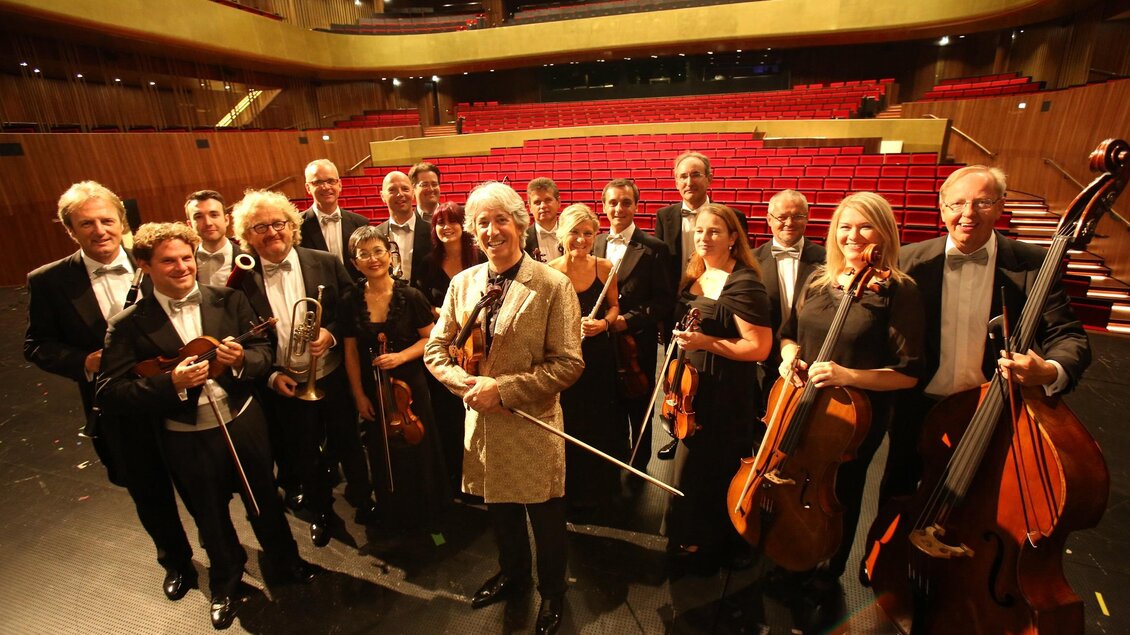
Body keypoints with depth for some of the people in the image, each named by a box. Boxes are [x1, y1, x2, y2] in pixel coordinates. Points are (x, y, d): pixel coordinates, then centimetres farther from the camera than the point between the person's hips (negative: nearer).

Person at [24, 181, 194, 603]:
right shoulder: (49, 282, -6)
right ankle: (176, 561, 46)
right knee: (149, 494, 20)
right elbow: (37, 346, 0)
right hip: (118, 412, 1)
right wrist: (83, 362, -18)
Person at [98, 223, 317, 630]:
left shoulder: (229, 300, -5)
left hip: (243, 422, 1)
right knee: (210, 517, 22)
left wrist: (243, 359, -25)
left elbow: (264, 352, -3)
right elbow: (110, 392, -12)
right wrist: (171, 382, -27)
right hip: (186, 440, 0)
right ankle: (226, 583, 48)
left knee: (265, 501, 20)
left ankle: (285, 563, 46)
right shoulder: (129, 324, -9)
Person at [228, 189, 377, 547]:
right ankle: (321, 511, 42)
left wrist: (331, 333, -19)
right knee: (303, 456, 18)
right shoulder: (244, 281, -6)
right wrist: (271, 375, -9)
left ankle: (362, 500, 41)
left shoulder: (327, 264, -6)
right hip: (284, 387, 1)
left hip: (333, 377, 0)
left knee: (347, 444, 17)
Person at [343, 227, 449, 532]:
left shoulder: (410, 296, -11)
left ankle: (424, 514, 35)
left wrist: (400, 356, -18)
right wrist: (358, 394, 0)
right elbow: (351, 351, 1)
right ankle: (392, 515, 41)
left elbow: (431, 338, -4)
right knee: (383, 456, 17)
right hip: (372, 392, 2)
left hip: (409, 386, -2)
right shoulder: (352, 301, -5)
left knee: (417, 452, 9)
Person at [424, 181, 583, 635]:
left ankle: (552, 592, 44)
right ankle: (513, 573, 54)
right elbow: (435, 350, 5)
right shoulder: (462, 283, 0)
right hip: (482, 423, 5)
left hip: (533, 424, -4)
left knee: (545, 518, 16)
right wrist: (470, 385, -13)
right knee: (499, 511, 25)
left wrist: (504, 389, -20)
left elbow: (568, 364, -17)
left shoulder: (553, 286, -15)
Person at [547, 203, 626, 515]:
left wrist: (603, 323, -12)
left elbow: (614, 306, 8)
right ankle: (572, 491, 36)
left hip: (599, 357, 2)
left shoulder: (604, 267, -4)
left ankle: (599, 488, 42)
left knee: (600, 426, 17)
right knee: (567, 429, 11)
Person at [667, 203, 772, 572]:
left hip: (725, 395, -8)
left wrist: (706, 342, -27)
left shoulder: (743, 284, -19)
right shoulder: (695, 276, 6)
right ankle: (692, 536, 45)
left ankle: (705, 544, 30)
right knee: (692, 464, 22)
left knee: (709, 470, 6)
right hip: (693, 387, 8)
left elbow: (759, 348, -20)